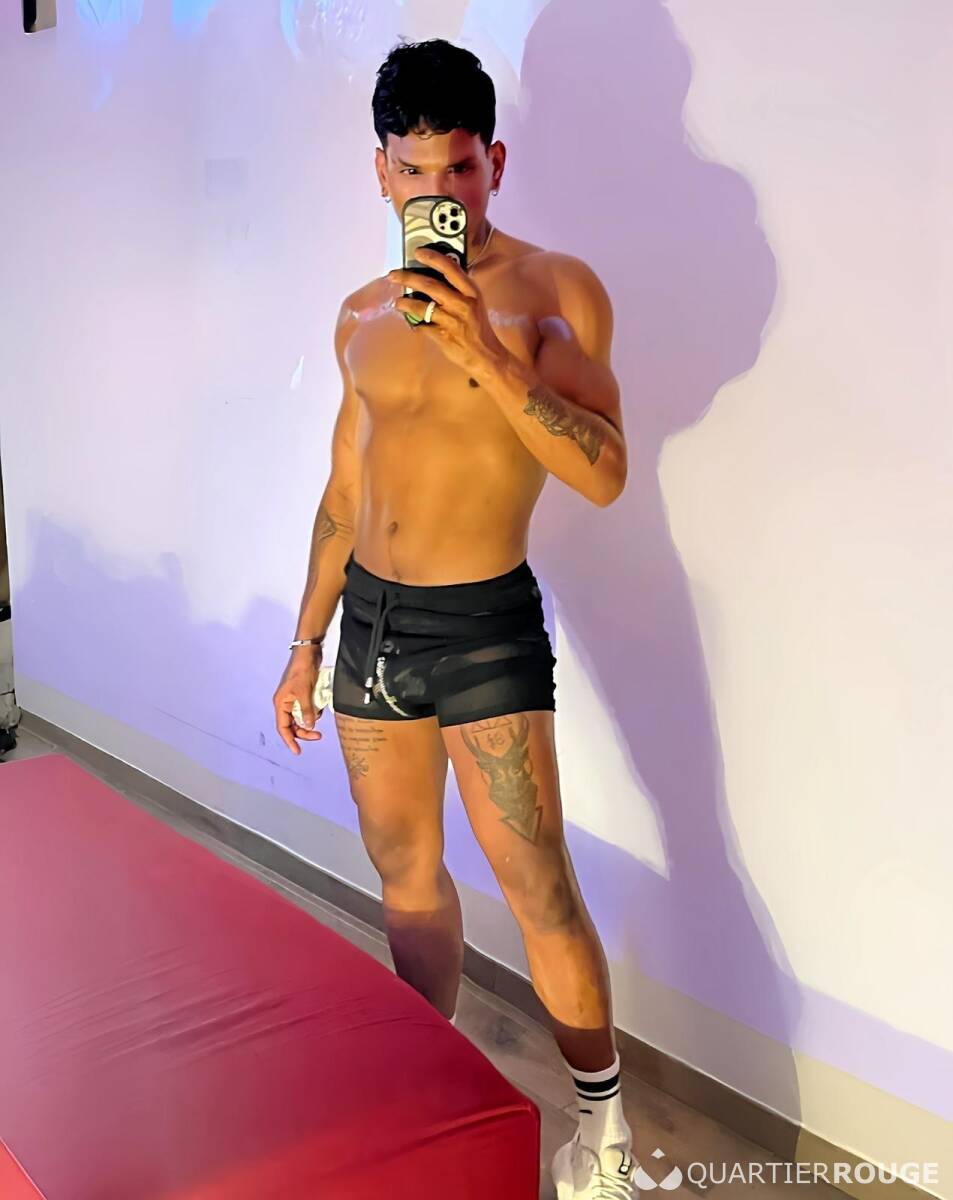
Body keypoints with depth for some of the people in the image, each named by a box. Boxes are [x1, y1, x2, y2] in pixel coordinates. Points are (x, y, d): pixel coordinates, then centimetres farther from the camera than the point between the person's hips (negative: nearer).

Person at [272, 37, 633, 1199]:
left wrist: (490, 356, -29)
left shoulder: (554, 287, -6)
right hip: (369, 621, 6)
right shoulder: (362, 315, 10)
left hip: (483, 626, -5)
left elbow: (602, 473, -17)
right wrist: (305, 643, 17)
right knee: (404, 873, 16)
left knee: (534, 882, -2)